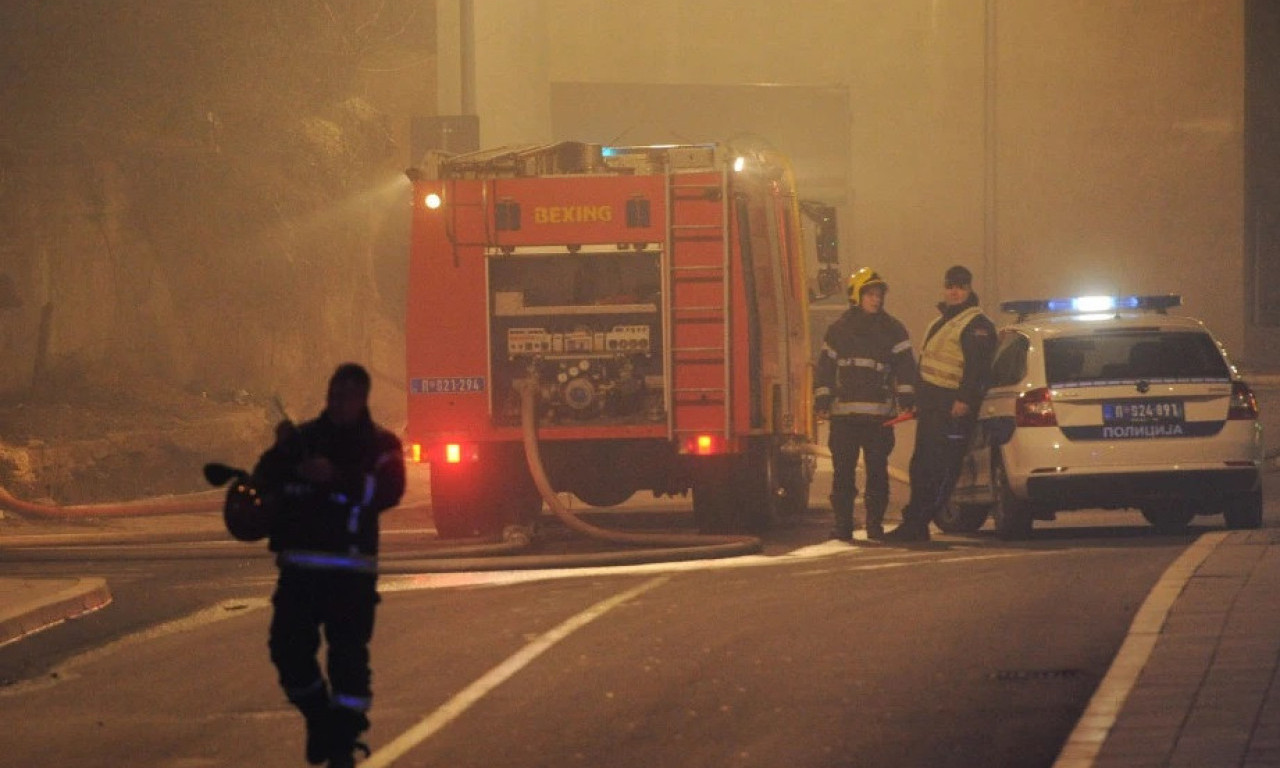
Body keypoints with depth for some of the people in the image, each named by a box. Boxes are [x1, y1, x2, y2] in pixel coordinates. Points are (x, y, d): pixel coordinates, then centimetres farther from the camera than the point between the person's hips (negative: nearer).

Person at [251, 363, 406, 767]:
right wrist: (280, 452, -12)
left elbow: (387, 490, -14)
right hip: (299, 566, 3)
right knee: (288, 647, -2)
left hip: (351, 570, -3)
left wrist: (337, 476, -25)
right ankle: (319, 715, 21)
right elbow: (264, 484, 7)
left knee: (349, 655, -6)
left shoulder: (379, 445, 4)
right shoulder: (302, 438, 12)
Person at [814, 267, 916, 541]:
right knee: (843, 470, -1)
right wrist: (822, 402, 4)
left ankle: (875, 523, 7)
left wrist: (906, 400, -5)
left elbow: (906, 366, 5)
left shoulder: (892, 330, 8)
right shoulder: (838, 330, 11)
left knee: (877, 470, 1)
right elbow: (825, 367, 12)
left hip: (879, 414, -1)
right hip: (844, 413, 1)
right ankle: (843, 524, 2)